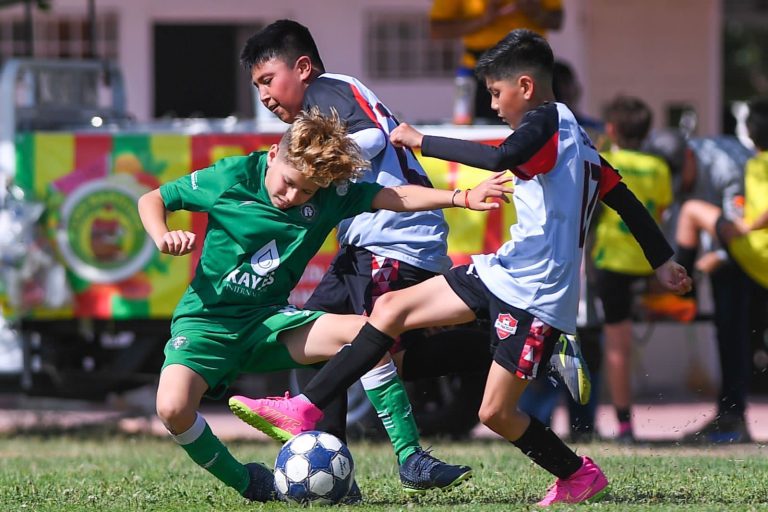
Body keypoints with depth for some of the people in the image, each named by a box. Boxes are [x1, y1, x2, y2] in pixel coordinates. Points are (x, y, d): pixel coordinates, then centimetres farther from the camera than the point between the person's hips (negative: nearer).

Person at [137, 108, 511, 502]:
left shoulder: (329, 194, -3)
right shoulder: (232, 177, -11)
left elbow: (394, 197, -7)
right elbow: (152, 199, -1)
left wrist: (462, 199, -20)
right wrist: (163, 238, -21)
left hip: (267, 321, 3)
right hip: (207, 319, -3)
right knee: (173, 408, -32)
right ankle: (246, 484, -6)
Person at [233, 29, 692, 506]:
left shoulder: (547, 120, -13)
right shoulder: (573, 135, 15)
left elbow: (501, 157, -34)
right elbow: (625, 199, 19)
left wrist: (422, 141, -25)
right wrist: (664, 261, 26)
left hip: (535, 296, -10)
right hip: (503, 271, 10)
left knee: (496, 412, -7)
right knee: (392, 307, 4)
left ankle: (580, 476, 15)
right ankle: (304, 409, 3)